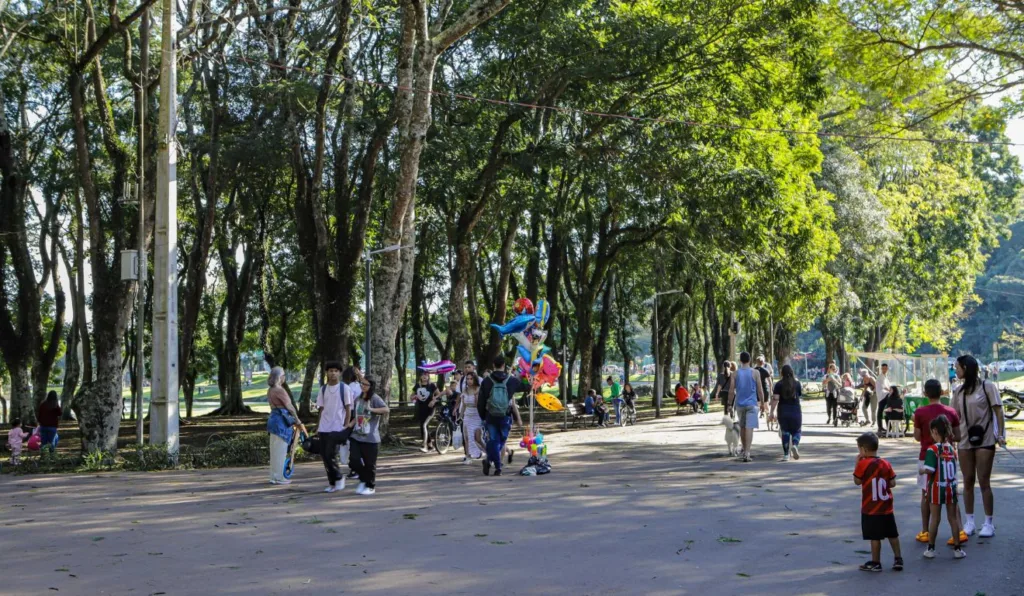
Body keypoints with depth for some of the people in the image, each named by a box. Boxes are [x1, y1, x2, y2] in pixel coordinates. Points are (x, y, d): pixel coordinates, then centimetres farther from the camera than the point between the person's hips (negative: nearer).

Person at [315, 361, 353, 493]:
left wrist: (346, 426, -9)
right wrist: (318, 426, 8)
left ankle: (339, 478, 8)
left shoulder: (344, 388, -2)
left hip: (337, 428, -5)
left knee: (331, 454, -13)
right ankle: (332, 482, 16)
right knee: (324, 455, 4)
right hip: (324, 428, 5)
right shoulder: (323, 389, 11)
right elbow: (321, 409, 14)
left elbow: (348, 409, -2)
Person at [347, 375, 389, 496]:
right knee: (354, 461, -4)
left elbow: (386, 410, -23)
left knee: (369, 463, 3)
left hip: (370, 438, -5)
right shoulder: (358, 399, 13)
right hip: (356, 436, 5)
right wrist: (350, 424, 5)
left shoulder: (375, 398, -8)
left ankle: (371, 486, 21)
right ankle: (363, 479, 21)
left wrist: (371, 409, -28)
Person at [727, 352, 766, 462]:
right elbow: (760, 390, -3)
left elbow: (731, 390, -2)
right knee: (749, 428, -7)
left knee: (742, 427, 18)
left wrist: (730, 404, 4)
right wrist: (762, 403, 7)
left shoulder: (735, 374, 1)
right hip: (752, 404, -3)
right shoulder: (755, 373, -3)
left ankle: (744, 450, 31)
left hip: (739, 404, 3)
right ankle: (746, 453, -17)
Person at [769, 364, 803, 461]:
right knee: (796, 431, 12)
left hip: (783, 411, 0)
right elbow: (801, 395, 15)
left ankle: (786, 455, 6)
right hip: (795, 411, 0)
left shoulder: (779, 384, -4)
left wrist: (772, 412, -9)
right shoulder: (797, 383, 0)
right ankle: (795, 445, -18)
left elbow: (775, 399, -11)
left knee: (785, 432, 8)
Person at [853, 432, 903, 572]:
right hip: (887, 507, 5)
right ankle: (898, 559, 19)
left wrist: (857, 463, -1)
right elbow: (893, 483, 3)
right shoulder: (885, 464, 2)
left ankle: (875, 563, 7)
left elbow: (857, 481, -4)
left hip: (871, 509, -5)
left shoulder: (863, 464, -14)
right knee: (892, 534, 14)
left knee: (875, 537, 1)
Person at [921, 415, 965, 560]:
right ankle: (957, 549, 14)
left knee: (935, 518, 5)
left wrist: (921, 471, 0)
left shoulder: (933, 449, -15)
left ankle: (931, 549, 12)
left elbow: (929, 470, -20)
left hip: (937, 488, -4)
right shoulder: (952, 449, 2)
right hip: (951, 487, 4)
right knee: (953, 518, 10)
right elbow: (954, 469, 5)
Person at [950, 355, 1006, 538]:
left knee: (984, 481, -4)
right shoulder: (959, 391, 10)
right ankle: (969, 521, 12)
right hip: (965, 440, 5)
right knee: (968, 481, 6)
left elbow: (998, 410, -5)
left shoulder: (987, 386, -5)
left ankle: (988, 522, 3)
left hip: (985, 440, -5)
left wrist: (1001, 434, -11)